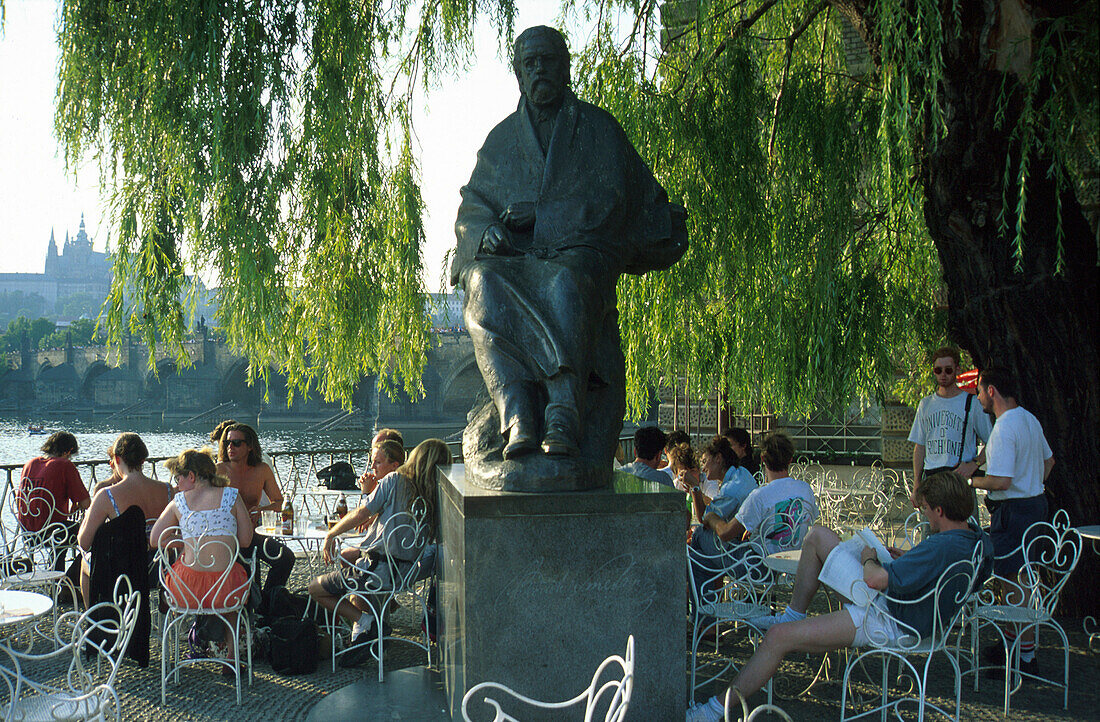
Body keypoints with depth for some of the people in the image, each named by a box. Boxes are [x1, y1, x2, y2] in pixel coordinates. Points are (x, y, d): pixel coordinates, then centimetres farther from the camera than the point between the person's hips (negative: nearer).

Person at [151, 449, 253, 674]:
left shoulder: (179, 501, 2)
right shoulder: (231, 496, 1)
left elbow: (156, 539, 8)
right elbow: (245, 541, 4)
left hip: (187, 592, 1)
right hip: (225, 591, -1)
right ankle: (232, 656, 31)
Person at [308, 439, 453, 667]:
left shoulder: (395, 481, -9)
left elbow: (361, 514, -9)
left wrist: (331, 535, 8)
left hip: (378, 568, -6)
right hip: (407, 572, 6)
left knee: (315, 589, 14)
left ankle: (364, 621, -2)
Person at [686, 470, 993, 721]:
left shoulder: (943, 547, -31)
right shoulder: (978, 538, 0)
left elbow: (876, 579, -33)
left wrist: (870, 559, -10)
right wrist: (906, 558, 7)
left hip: (887, 622, -11)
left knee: (778, 637, -16)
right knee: (818, 535, 14)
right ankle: (794, 616, 25)